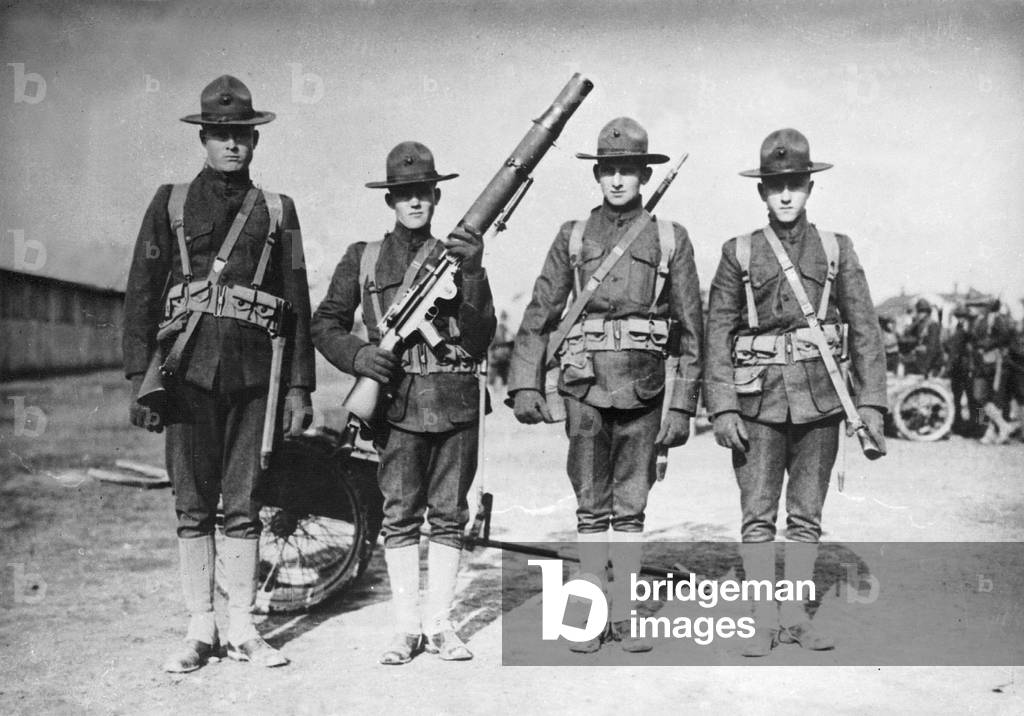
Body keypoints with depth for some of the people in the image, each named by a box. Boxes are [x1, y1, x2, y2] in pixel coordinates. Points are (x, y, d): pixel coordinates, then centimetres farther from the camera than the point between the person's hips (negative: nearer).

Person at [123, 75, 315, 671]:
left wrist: (300, 386, 5)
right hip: (189, 370, 0)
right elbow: (141, 292, 6)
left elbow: (298, 304, 10)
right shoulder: (171, 203, 10)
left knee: (244, 505, 3)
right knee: (193, 505, 3)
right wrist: (139, 375, -3)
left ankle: (243, 630, 12)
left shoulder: (278, 211, 12)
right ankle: (200, 630, 13)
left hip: (255, 373, 0)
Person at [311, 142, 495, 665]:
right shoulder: (363, 258, 9)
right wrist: (359, 355, -8)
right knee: (400, 514, 1)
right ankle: (406, 626, 11)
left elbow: (480, 340, 0)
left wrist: (472, 275, -11)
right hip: (398, 399, -1)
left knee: (448, 514, 4)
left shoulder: (457, 256, 9)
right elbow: (324, 325, 10)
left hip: (456, 400, 1)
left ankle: (439, 623, 14)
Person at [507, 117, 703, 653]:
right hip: (586, 382, 0)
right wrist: (525, 385, -4)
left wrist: (682, 404, -1)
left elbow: (691, 330, 4)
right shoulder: (573, 237, 7)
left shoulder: (669, 239, 5)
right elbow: (538, 317, 6)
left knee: (631, 503, 7)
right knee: (591, 504, 5)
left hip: (644, 385, 0)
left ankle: (624, 615, 17)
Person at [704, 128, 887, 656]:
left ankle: (795, 616, 18)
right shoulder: (739, 253, 5)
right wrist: (722, 407, -7)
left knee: (806, 513, 8)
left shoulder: (837, 250, 8)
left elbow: (864, 329, 6)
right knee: (758, 513, 0)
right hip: (758, 399, -1)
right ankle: (763, 620, 9)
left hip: (820, 397, 1)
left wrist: (871, 403, -1)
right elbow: (717, 333, 2)